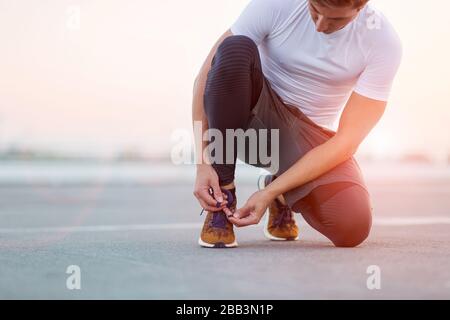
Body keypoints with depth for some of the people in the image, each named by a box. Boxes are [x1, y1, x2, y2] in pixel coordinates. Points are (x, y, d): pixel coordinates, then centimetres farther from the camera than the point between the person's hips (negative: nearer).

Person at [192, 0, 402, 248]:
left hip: (311, 135, 0)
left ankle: (283, 194, 11)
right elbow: (206, 76, -15)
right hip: (254, 112, 0)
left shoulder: (384, 42, -19)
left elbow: (346, 141, -20)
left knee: (352, 227, -27)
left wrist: (271, 192, -26)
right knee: (234, 49, -32)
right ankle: (222, 194, -18)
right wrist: (203, 163, -23)